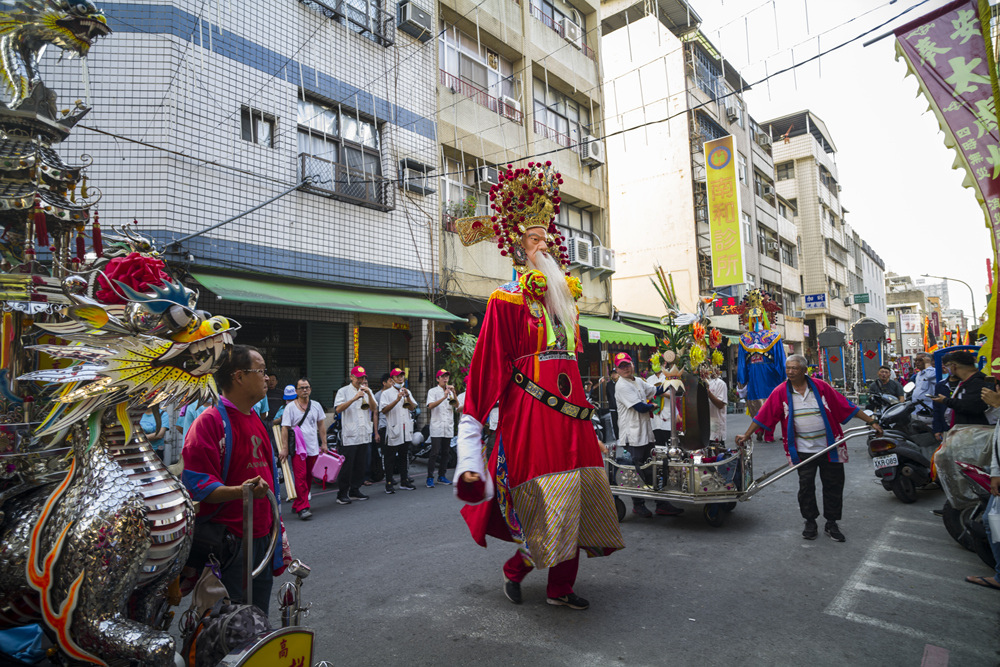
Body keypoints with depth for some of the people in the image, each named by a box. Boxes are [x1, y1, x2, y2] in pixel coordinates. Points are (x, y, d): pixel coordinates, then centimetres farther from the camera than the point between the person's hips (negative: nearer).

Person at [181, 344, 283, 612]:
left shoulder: (255, 419, 15)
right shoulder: (210, 421, -14)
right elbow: (198, 484, -20)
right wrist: (240, 491, -35)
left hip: (261, 537, 8)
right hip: (226, 543, -8)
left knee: (258, 619, 19)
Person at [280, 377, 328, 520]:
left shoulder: (316, 405, 11)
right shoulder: (290, 407, -1)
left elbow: (321, 426, 15)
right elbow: (285, 428, -4)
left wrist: (324, 444, 11)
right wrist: (284, 448, -9)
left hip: (313, 447, 4)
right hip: (298, 448, -4)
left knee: (309, 477, 8)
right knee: (300, 477, -11)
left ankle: (297, 504, 21)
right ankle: (303, 507, -7)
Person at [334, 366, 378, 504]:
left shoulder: (367, 391, 14)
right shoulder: (343, 391, 0)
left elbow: (373, 408, 4)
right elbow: (338, 409, -12)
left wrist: (369, 394, -11)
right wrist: (354, 399, -22)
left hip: (364, 435, 5)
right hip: (349, 435, -5)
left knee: (360, 465, 10)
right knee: (347, 465, -3)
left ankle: (354, 491, 21)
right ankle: (342, 494, 5)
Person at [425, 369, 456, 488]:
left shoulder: (450, 391, 15)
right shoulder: (433, 391, 1)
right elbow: (430, 406, -14)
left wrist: (454, 393, -11)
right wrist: (444, 397, -22)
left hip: (448, 427, 5)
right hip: (437, 426, -5)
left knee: (445, 452, 8)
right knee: (434, 452, -8)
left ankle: (441, 476, 17)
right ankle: (430, 478, -2)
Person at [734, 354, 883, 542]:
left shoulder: (820, 387, -5)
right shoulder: (780, 392, -5)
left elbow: (846, 406, 1)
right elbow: (763, 416, -5)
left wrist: (871, 421, 1)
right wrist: (746, 435, -7)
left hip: (829, 448, 1)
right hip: (803, 451, 0)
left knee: (833, 486, 8)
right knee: (806, 487, 6)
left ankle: (831, 523, 25)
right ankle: (810, 522, 24)